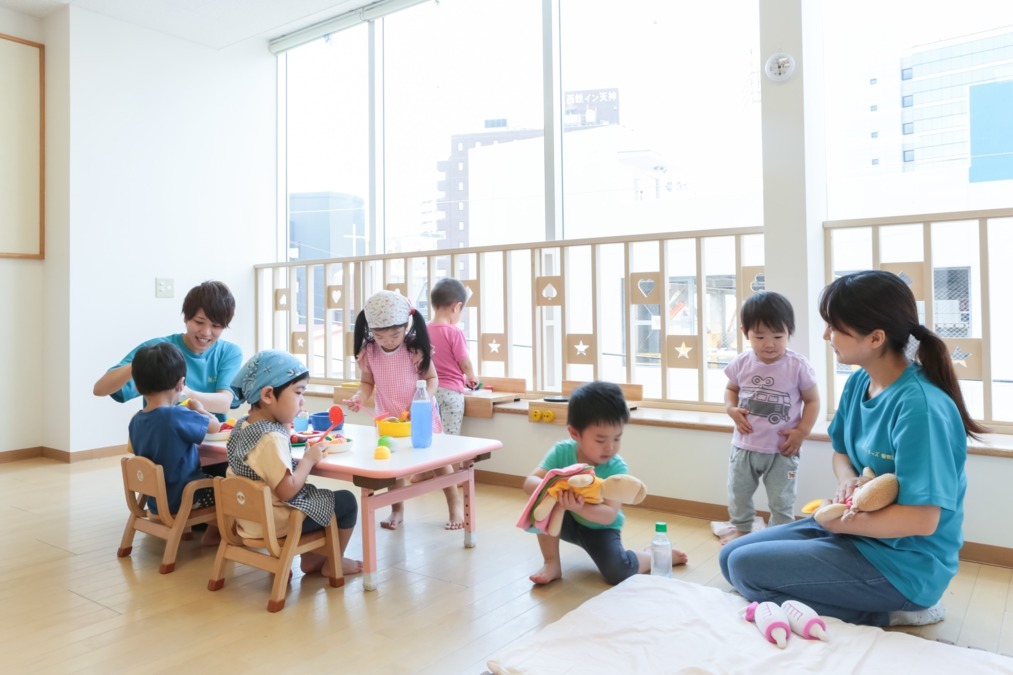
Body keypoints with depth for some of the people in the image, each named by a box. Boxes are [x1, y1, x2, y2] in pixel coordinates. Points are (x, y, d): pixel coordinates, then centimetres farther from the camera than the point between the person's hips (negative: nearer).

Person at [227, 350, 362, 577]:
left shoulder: (242, 425, -1)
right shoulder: (271, 438, -29)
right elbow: (287, 491, -29)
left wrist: (284, 426, 2)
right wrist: (309, 459, -15)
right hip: (274, 521, -9)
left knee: (314, 492, 30)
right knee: (346, 501, 4)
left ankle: (310, 558, 34)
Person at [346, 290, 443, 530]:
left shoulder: (416, 349, -20)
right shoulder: (368, 352, -13)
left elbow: (432, 378, -11)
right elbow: (367, 382, -1)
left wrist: (425, 399, -29)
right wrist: (360, 396, -22)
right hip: (388, 416, 2)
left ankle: (454, 507, 19)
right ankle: (397, 510, 25)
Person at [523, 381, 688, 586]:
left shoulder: (616, 467, -27)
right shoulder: (562, 452, -22)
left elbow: (610, 515, -33)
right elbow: (529, 483, -28)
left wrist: (579, 508, -52)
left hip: (600, 528, -2)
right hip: (567, 523, 2)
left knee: (618, 573, -25)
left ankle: (654, 555, 10)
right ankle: (551, 564, -12)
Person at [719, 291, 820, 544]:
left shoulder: (797, 366, -14)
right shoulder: (742, 363, -6)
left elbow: (812, 401, -4)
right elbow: (731, 389, 11)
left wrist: (801, 432, -13)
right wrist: (731, 409, -9)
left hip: (782, 449, -3)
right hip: (745, 445, 3)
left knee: (781, 500, 12)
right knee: (738, 494, 19)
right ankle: (741, 528, 42)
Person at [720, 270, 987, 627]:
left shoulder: (919, 407, -27)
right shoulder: (858, 382, -1)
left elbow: (922, 520, -27)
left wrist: (838, 521, -15)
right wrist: (847, 482, -9)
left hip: (902, 562, -9)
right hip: (854, 528, 9)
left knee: (746, 568, -15)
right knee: (730, 556, 8)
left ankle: (884, 614, -3)